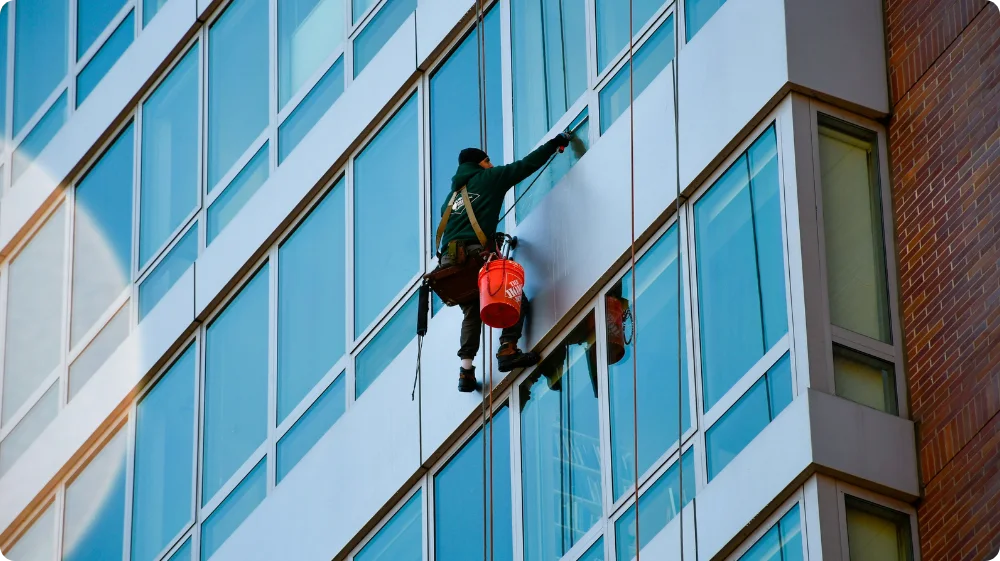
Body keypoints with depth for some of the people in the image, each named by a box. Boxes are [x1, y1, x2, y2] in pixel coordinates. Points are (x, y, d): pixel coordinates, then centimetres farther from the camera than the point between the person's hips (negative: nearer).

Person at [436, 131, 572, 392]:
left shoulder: (452, 198, 31)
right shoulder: (489, 178, 13)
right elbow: (526, 165, 14)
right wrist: (554, 143, 26)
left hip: (449, 258, 6)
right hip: (474, 252, -6)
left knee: (472, 310, 17)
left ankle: (466, 368, 2)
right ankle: (508, 351, -10)